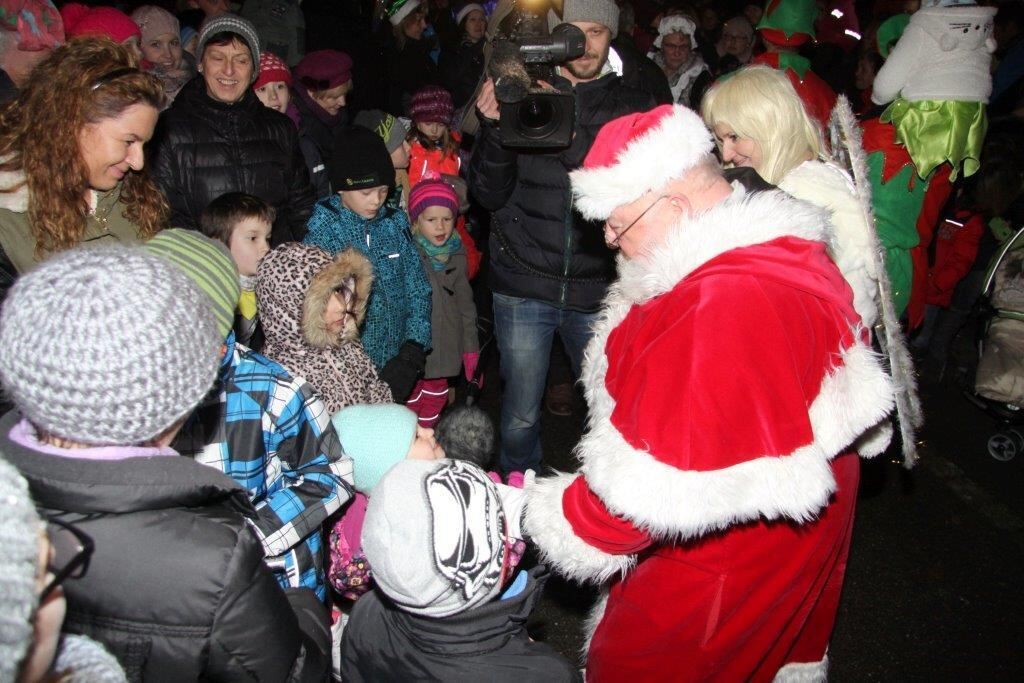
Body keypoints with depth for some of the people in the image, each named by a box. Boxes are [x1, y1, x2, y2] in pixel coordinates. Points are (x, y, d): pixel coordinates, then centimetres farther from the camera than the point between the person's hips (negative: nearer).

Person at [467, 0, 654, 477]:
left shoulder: (632, 107, 4)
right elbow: (488, 194, -1)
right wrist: (494, 128, -18)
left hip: (597, 290, 1)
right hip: (523, 284, 0)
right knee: (521, 414, 7)